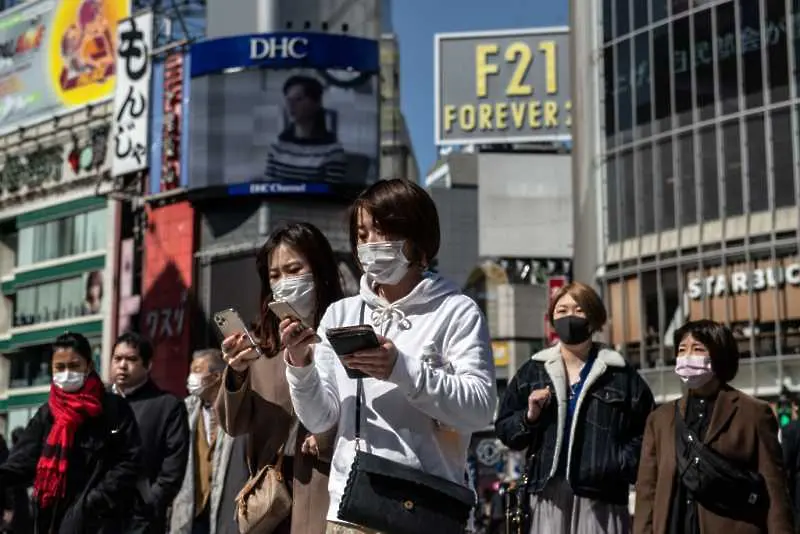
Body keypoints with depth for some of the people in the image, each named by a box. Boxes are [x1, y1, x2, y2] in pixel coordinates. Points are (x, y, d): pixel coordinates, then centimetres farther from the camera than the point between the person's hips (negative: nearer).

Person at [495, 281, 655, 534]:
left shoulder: (620, 374, 6)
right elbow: (504, 430, 14)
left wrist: (622, 465, -10)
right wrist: (529, 417, -5)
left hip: (600, 496, -2)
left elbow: (646, 430, 4)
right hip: (549, 495, 2)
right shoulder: (533, 371, 12)